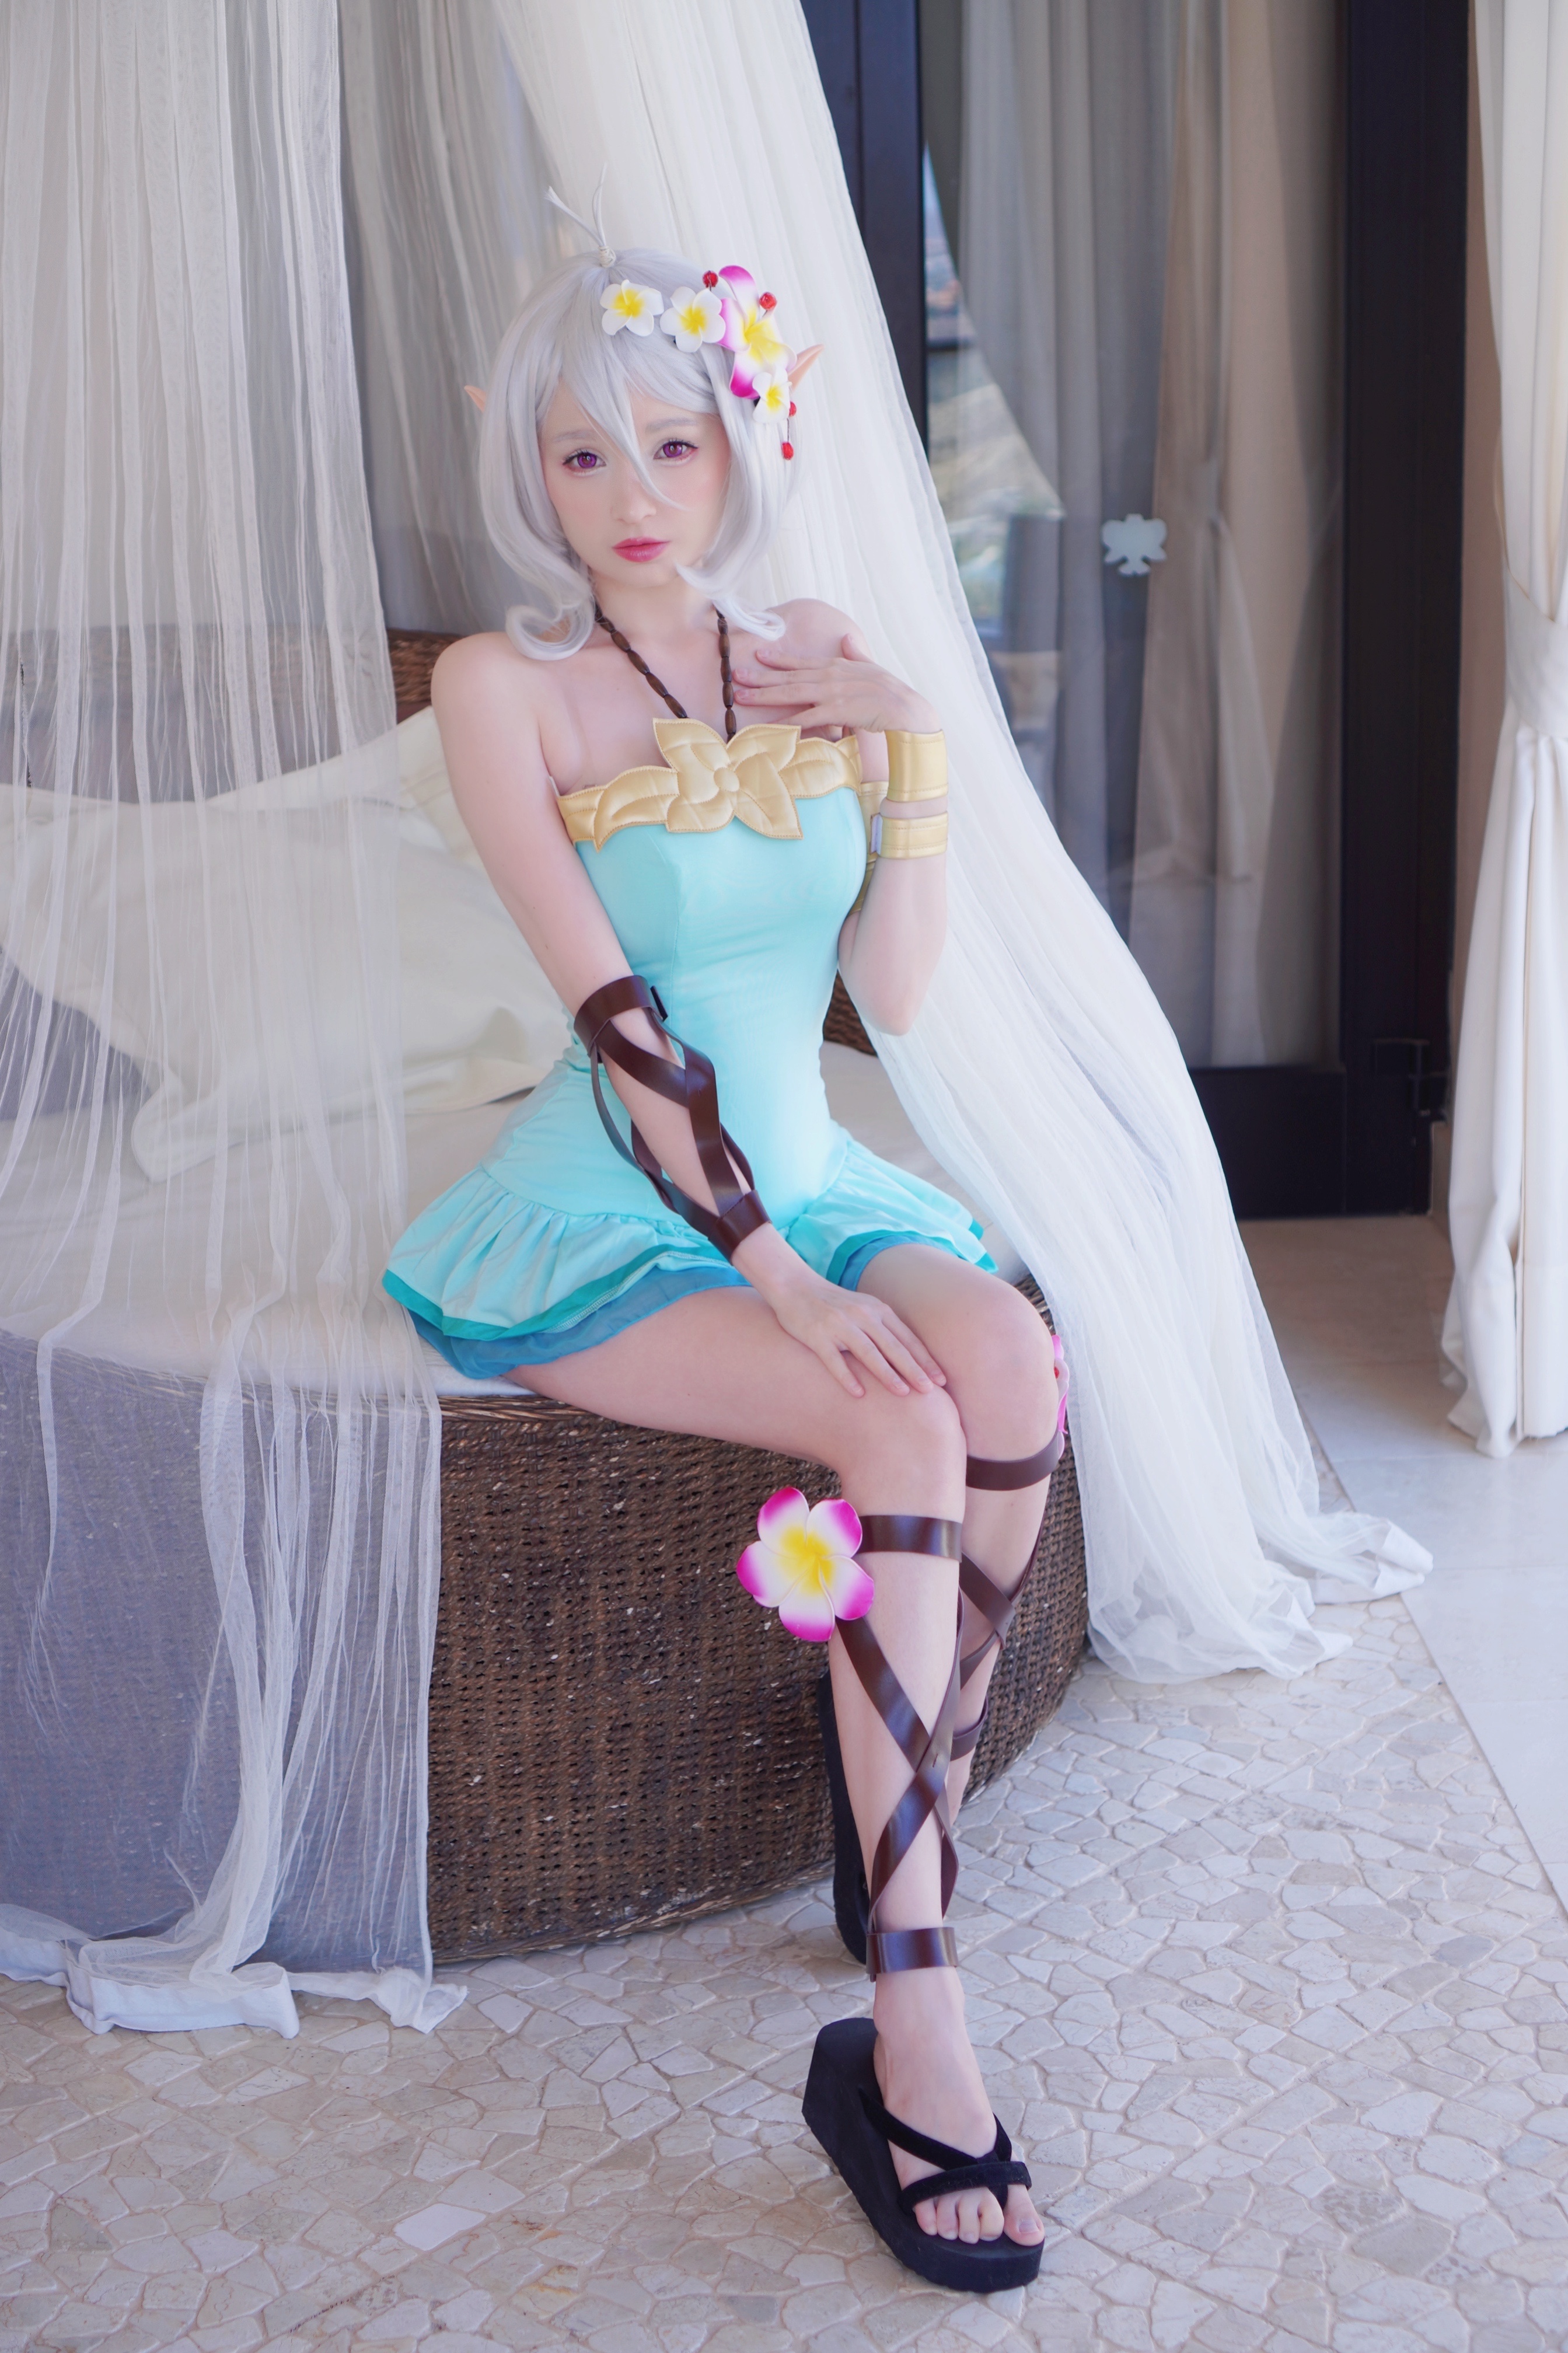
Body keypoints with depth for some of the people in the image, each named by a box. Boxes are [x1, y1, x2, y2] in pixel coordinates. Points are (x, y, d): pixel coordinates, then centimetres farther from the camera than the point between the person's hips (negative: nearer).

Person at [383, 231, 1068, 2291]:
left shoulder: (817, 665, 8)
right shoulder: (504, 688, -7)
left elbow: (895, 997, 4)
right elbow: (616, 1014, -17)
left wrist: (911, 747, -5)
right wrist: (775, 1268, -24)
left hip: (805, 1177, 5)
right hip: (617, 1215, -4)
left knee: (1012, 1368, -27)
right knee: (905, 1431, -30)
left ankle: (915, 1842, -7)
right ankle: (915, 2046, -25)